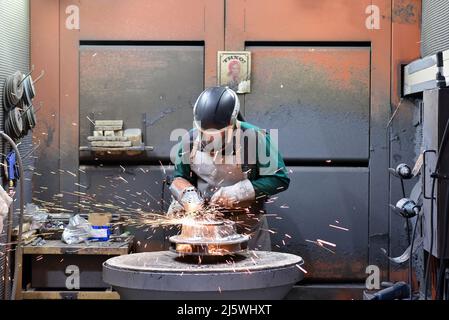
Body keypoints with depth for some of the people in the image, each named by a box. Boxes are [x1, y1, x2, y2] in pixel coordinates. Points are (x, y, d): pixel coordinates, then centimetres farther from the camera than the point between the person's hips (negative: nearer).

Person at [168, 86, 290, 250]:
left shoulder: (255, 139, -17)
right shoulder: (191, 139, -5)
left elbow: (280, 179, -14)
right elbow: (179, 177, 10)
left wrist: (238, 193, -21)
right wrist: (188, 195, -12)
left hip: (247, 225, -3)